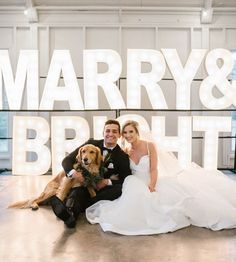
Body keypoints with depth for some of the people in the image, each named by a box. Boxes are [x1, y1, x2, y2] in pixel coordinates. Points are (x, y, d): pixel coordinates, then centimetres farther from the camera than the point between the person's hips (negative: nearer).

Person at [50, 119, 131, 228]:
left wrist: (107, 182, -18)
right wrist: (73, 172, -25)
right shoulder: (91, 144, 1)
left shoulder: (122, 156, 1)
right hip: (82, 184, 0)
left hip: (102, 190, 0)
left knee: (120, 189, -30)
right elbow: (67, 160, -2)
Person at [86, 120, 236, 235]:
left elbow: (154, 169, -12)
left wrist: (151, 187, -26)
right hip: (136, 186, 3)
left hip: (152, 183, -2)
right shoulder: (127, 152, 7)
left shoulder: (150, 146, -5)